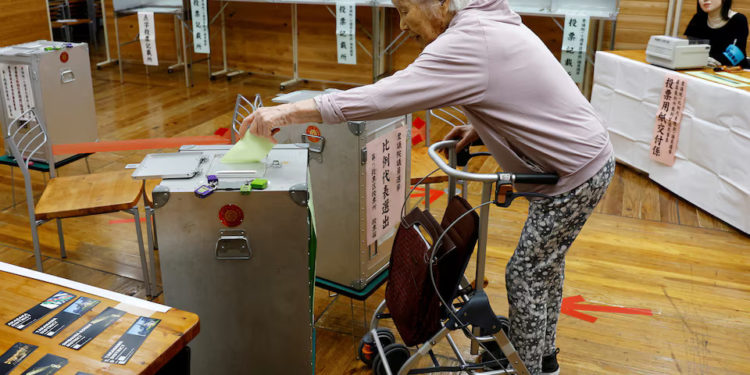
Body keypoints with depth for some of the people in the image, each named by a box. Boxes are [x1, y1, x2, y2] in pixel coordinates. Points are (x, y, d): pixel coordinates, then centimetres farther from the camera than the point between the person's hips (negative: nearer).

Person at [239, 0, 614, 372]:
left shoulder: (467, 41, -25)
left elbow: (383, 97, -33)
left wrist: (287, 112, -32)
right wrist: (481, 128, 2)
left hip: (576, 174, -10)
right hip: (588, 156, 10)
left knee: (525, 275, 3)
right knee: (543, 265, 22)